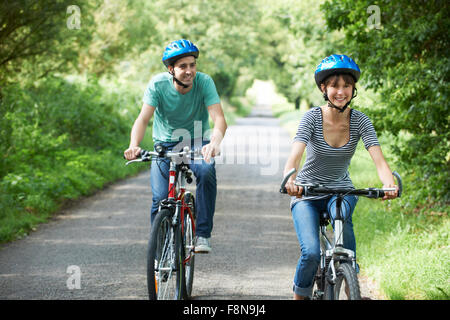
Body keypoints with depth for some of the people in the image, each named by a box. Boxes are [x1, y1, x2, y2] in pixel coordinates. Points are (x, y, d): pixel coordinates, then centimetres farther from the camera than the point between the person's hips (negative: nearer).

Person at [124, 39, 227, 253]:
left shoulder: (204, 82, -18)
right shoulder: (158, 85, -16)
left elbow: (219, 118, -27)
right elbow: (143, 118, -23)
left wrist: (214, 143, -49)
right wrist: (134, 145, -43)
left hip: (197, 143, -1)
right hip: (165, 145, 1)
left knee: (206, 171, -32)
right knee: (161, 198, -16)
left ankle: (203, 234, -21)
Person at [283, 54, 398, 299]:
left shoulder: (360, 121, -11)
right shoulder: (312, 118, -17)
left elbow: (378, 159, -23)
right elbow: (295, 156, -31)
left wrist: (389, 183, -45)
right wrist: (290, 180, -54)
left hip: (340, 190, 1)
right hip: (307, 193, -1)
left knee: (342, 214, -34)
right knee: (311, 253, -22)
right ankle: (300, 296, 6)